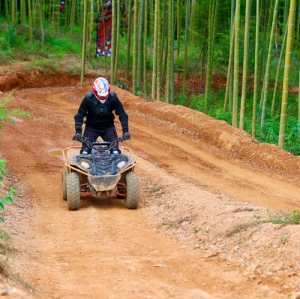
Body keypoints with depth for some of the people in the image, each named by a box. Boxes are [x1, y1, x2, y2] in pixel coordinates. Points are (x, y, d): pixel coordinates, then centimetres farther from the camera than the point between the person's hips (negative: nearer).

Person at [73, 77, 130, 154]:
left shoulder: (113, 98, -18)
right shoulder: (88, 98, -21)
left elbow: (122, 114, -14)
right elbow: (79, 115, -19)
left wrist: (125, 131, -24)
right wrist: (78, 132, -31)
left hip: (108, 127, 1)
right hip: (92, 127, -1)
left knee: (115, 150, -16)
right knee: (85, 151, -15)